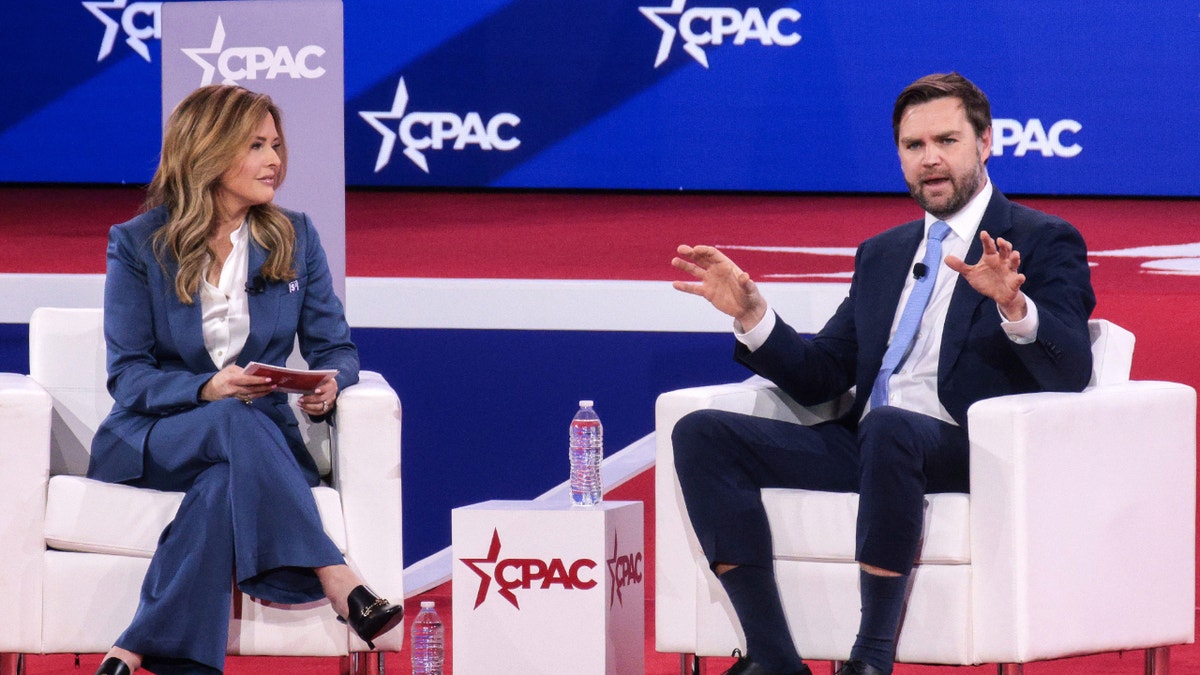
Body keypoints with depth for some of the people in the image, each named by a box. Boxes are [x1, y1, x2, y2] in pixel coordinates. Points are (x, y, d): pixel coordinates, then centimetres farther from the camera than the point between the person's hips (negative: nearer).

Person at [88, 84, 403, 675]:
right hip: (152, 440, -3)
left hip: (259, 438, 3)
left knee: (224, 487, -37)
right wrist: (207, 390, -24)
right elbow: (127, 375, -5)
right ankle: (337, 583, -48)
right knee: (235, 422, -38)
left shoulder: (294, 238, 10)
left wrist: (330, 384, -17)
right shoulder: (138, 244, 0)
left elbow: (333, 347, 9)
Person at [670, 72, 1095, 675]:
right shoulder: (881, 255, 24)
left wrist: (1013, 304, -29)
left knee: (890, 427, -41)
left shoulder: (1044, 243, 5)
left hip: (963, 452, -7)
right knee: (700, 434, -12)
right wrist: (750, 314, 4)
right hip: (862, 445, 7)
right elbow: (819, 377, 20)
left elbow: (1070, 373, -10)